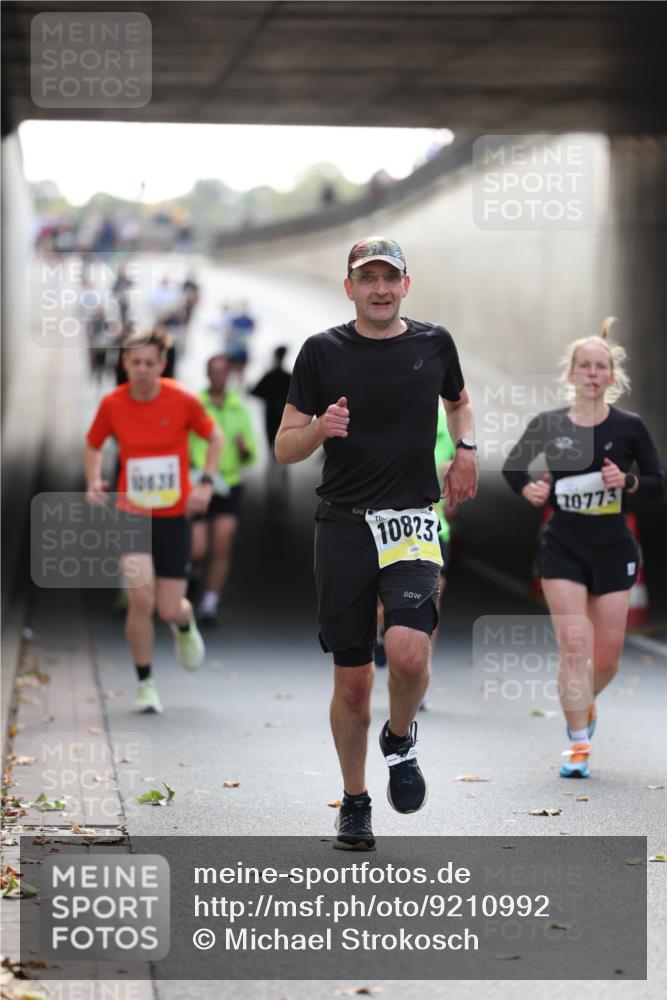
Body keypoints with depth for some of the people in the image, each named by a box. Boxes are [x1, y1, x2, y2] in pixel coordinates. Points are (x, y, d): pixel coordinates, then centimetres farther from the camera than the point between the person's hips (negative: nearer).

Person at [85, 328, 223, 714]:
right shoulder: (112, 404, -5)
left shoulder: (183, 400, -9)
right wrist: (94, 482, -6)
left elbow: (215, 436, 6)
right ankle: (146, 685, 2)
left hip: (175, 516, 0)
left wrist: (206, 483, -6)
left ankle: (185, 625, 40)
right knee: (141, 599, -17)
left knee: (170, 610, -1)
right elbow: (94, 446, 12)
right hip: (132, 515, 0)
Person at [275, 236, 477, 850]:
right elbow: (285, 447, 1)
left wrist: (466, 448, 10)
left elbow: (459, 401, 28)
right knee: (352, 678, 4)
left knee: (409, 651, -23)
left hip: (414, 521, 0)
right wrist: (320, 429, -19)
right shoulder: (323, 351, 1)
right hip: (344, 524, 0)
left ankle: (401, 741, 9)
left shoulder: (434, 343, 7)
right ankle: (355, 801, 23)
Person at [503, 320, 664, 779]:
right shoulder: (548, 424, -2)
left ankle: (584, 702, 40)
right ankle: (579, 744, -2)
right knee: (573, 646, -11)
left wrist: (626, 481, -17)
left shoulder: (629, 426, -4)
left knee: (607, 657, 6)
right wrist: (528, 488, -8)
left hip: (613, 550, 1)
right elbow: (513, 465, 13)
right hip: (563, 548, -1)